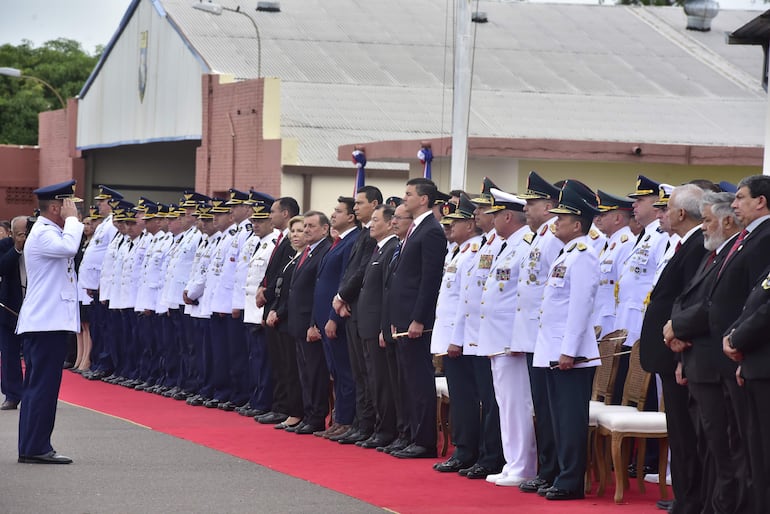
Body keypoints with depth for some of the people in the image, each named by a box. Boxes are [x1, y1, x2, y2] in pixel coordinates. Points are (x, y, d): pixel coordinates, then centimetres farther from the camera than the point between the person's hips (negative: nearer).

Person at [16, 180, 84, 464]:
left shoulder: (49, 232, 19)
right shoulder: (43, 234, -13)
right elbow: (68, 248, -31)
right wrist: (72, 219, -20)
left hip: (45, 321, 11)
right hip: (47, 322, -11)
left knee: (37, 385, 11)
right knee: (43, 384, -9)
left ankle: (31, 448, 14)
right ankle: (35, 447, -8)